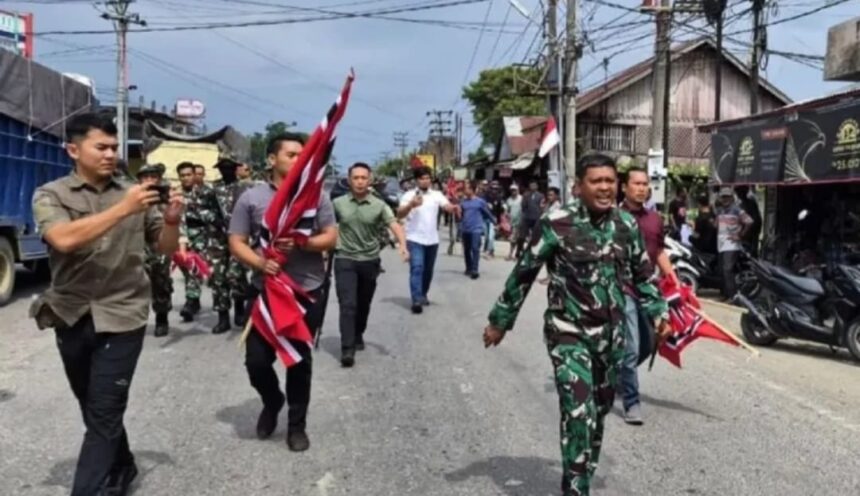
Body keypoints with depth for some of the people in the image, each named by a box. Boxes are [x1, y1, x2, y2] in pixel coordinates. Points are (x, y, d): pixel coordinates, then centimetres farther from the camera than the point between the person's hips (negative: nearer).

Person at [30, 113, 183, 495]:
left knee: (105, 413, -5)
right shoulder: (50, 195, -1)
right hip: (72, 317, 2)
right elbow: (64, 239, -22)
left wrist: (171, 219, -14)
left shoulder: (134, 193, 3)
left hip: (122, 316, -1)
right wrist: (123, 209, -27)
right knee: (94, 409, 17)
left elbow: (166, 248, 7)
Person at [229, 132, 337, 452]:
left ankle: (297, 424, 26)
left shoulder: (317, 196, 2)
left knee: (300, 360, 9)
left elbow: (331, 238, -1)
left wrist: (301, 243, -19)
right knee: (257, 360, 4)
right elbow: (236, 243, -1)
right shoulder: (251, 198, 0)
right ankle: (272, 401, 36)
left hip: (307, 293, 0)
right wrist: (259, 262, -20)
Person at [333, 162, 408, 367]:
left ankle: (358, 336, 39)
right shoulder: (338, 203, -1)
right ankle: (347, 348, -8)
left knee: (363, 304, 16)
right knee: (348, 304, -10)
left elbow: (394, 225, -16)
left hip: (370, 261, 1)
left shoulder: (379, 205, -5)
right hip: (345, 260, -1)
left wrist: (403, 245, -33)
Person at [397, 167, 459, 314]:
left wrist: (453, 208, -35)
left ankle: (423, 295, 32)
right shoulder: (409, 195, -4)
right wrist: (411, 205, -29)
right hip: (415, 239, -4)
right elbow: (399, 215, -11)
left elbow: (448, 207, -10)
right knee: (416, 268, -15)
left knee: (428, 270, 14)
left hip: (432, 239, 4)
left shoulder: (437, 195, 5)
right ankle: (416, 300, -18)